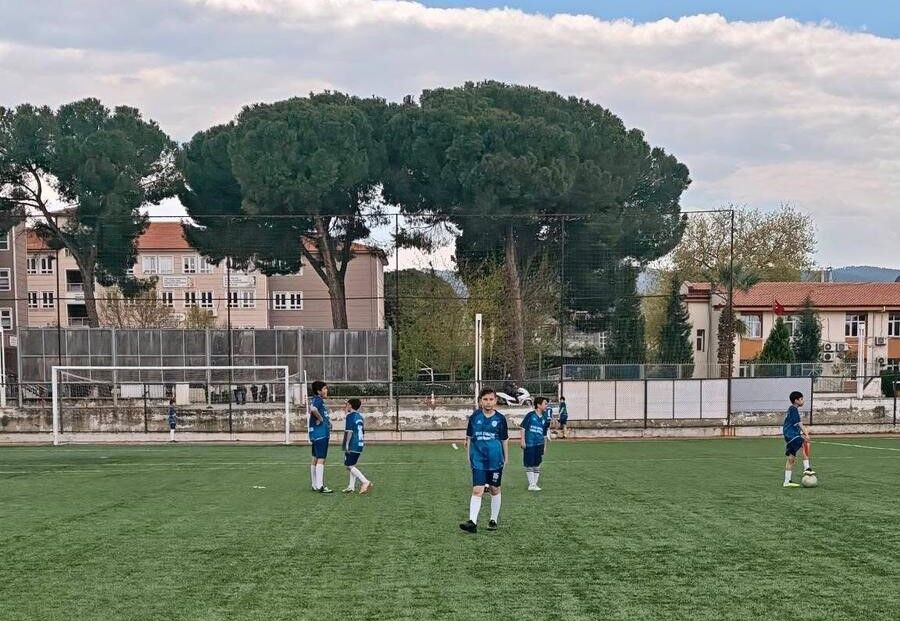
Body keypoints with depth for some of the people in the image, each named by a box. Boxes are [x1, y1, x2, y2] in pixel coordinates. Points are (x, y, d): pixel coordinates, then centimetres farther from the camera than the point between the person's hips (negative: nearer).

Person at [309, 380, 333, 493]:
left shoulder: (317, 400, 15)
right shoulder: (318, 400, -15)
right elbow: (313, 409, -35)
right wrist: (320, 418, -19)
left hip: (316, 435, 10)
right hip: (320, 434, -10)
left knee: (315, 459, 13)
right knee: (321, 459, -10)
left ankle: (315, 485, 20)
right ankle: (320, 486, -11)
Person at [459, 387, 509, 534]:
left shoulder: (500, 418, -2)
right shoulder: (475, 417, 0)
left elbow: (505, 439, 7)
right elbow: (469, 437, 8)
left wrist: (506, 457, 7)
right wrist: (469, 455, 7)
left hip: (495, 460, 0)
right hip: (478, 460, 0)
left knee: (495, 490, 10)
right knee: (477, 490, -8)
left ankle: (494, 520, 23)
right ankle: (472, 522, -14)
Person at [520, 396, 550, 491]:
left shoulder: (545, 418, 11)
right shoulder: (530, 415, -5)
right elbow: (523, 427, -4)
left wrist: (545, 446, 17)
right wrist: (523, 440, -10)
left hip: (539, 445, 5)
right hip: (529, 444, -5)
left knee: (537, 465, 7)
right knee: (529, 465, 1)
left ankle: (535, 484, 16)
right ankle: (531, 484, 10)